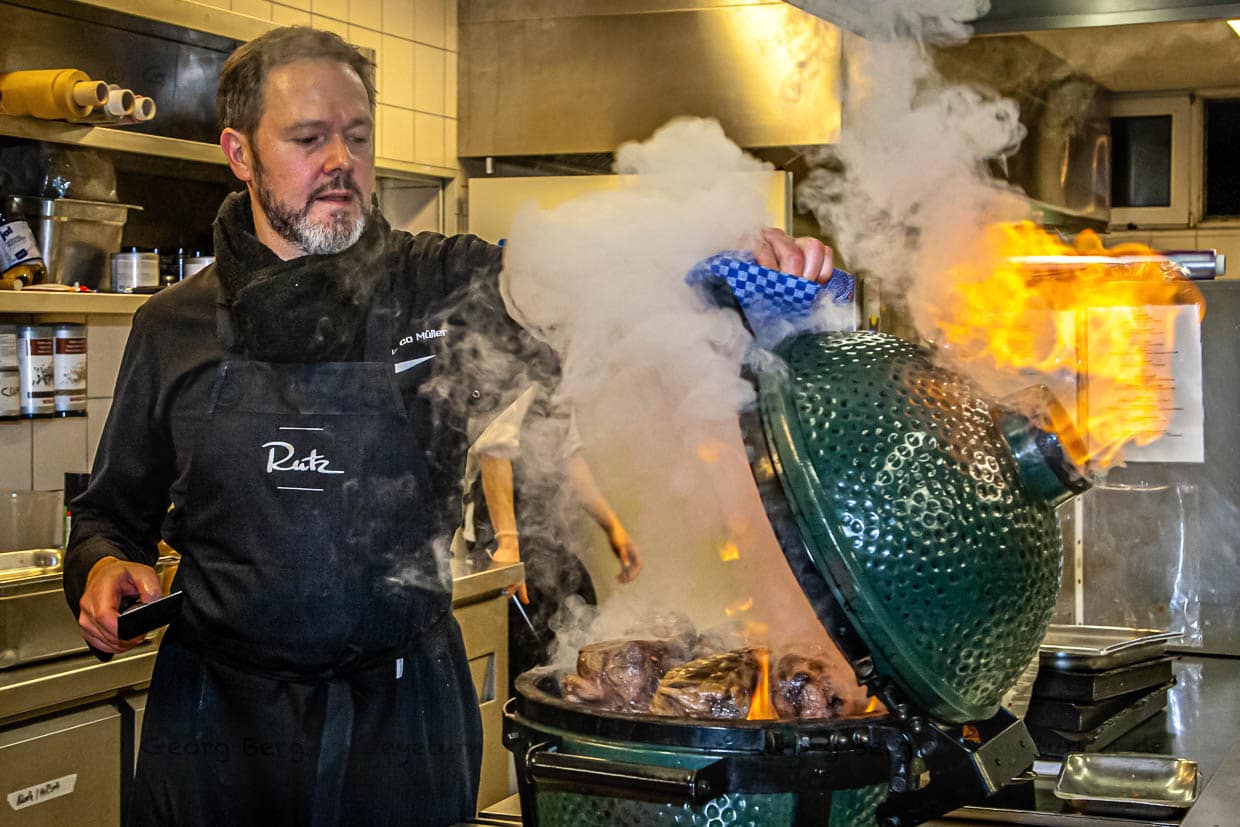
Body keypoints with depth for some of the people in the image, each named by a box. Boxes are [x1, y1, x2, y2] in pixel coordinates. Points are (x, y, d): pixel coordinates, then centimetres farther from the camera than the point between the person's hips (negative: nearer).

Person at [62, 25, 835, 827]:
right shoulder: (174, 327, 3)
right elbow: (113, 510, 13)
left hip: (401, 708, -1)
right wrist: (104, 567, -9)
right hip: (219, 719, 1)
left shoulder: (448, 286, -1)